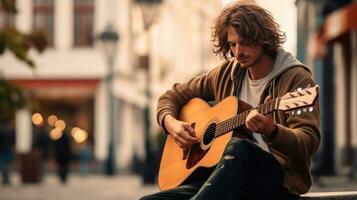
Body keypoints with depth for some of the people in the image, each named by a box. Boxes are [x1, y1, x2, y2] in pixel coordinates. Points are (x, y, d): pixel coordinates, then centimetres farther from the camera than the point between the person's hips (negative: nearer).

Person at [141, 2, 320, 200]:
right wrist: (171, 123, 3)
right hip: (229, 178, 5)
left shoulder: (295, 78, -4)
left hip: (280, 178, -4)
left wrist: (271, 131, -33)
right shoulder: (226, 74, 14)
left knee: (238, 147, -41)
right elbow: (173, 95, 24)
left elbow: (309, 143, -14)